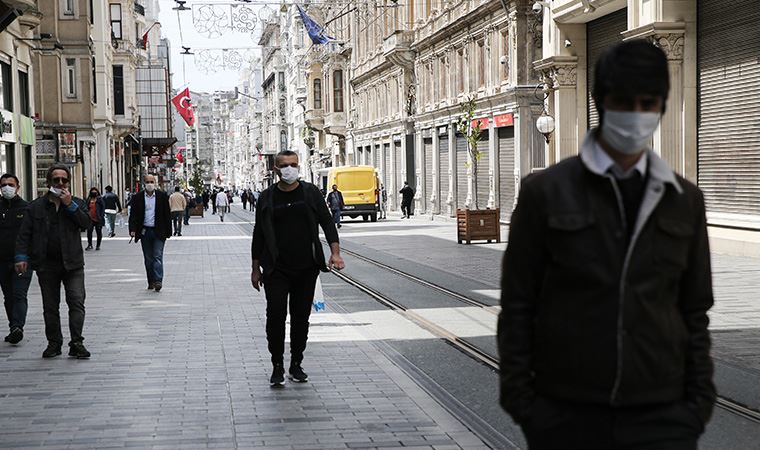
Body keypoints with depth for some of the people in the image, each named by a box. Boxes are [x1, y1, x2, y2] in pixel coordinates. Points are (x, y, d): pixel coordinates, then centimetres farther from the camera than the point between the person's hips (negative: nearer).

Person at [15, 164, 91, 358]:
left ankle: (76, 343, -9)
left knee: (77, 302, -10)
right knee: (50, 306, 8)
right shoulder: (36, 207, 7)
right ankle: (54, 343, 17)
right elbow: (24, 234, 3)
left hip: (72, 263, -1)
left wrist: (70, 205, -13)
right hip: (46, 264, 1)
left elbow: (85, 223, -8)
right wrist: (21, 256, -7)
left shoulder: (77, 203, 9)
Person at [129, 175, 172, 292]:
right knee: (148, 259, 8)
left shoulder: (162, 196, 2)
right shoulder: (138, 197, 4)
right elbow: (133, 215, 3)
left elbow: (167, 214, 3)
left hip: (158, 232, -2)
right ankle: (151, 282, 15)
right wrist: (132, 229, -10)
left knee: (158, 256, -9)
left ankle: (158, 281, -14)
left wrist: (168, 231, 0)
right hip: (145, 231, 2)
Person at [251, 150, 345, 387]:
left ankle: (296, 364, 19)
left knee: (301, 317, 7)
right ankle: (277, 366, 3)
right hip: (276, 269, -1)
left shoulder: (310, 192, 3)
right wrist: (255, 269, 7)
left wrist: (335, 252, -12)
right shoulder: (267, 198, 3)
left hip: (306, 269, 1)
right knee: (275, 315, -8)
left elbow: (327, 222, 2)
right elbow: (259, 234, 8)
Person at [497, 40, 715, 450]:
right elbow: (517, 305, -1)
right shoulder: (545, 192, -2)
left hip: (661, 415, 2)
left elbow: (694, 310, 10)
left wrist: (699, 401, 5)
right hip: (567, 414, -2)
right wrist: (518, 397, -4)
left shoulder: (684, 200, 7)